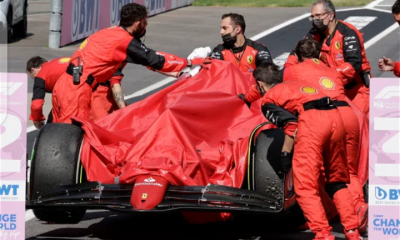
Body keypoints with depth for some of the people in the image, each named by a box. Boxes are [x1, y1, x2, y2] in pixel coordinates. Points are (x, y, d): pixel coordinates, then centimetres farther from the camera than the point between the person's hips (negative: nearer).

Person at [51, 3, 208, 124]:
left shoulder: (112, 33, 17)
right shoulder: (124, 40, -11)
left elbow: (148, 59, 20)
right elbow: (155, 60, -7)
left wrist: (179, 72, 18)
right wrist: (190, 63, 4)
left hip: (64, 84, 9)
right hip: (76, 89, -9)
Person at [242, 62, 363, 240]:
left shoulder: (268, 98, 14)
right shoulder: (300, 84, 37)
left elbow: (290, 123, 0)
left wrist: (285, 154, 1)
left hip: (310, 120, -6)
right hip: (335, 117, 6)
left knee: (305, 186, -3)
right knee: (337, 181, 18)